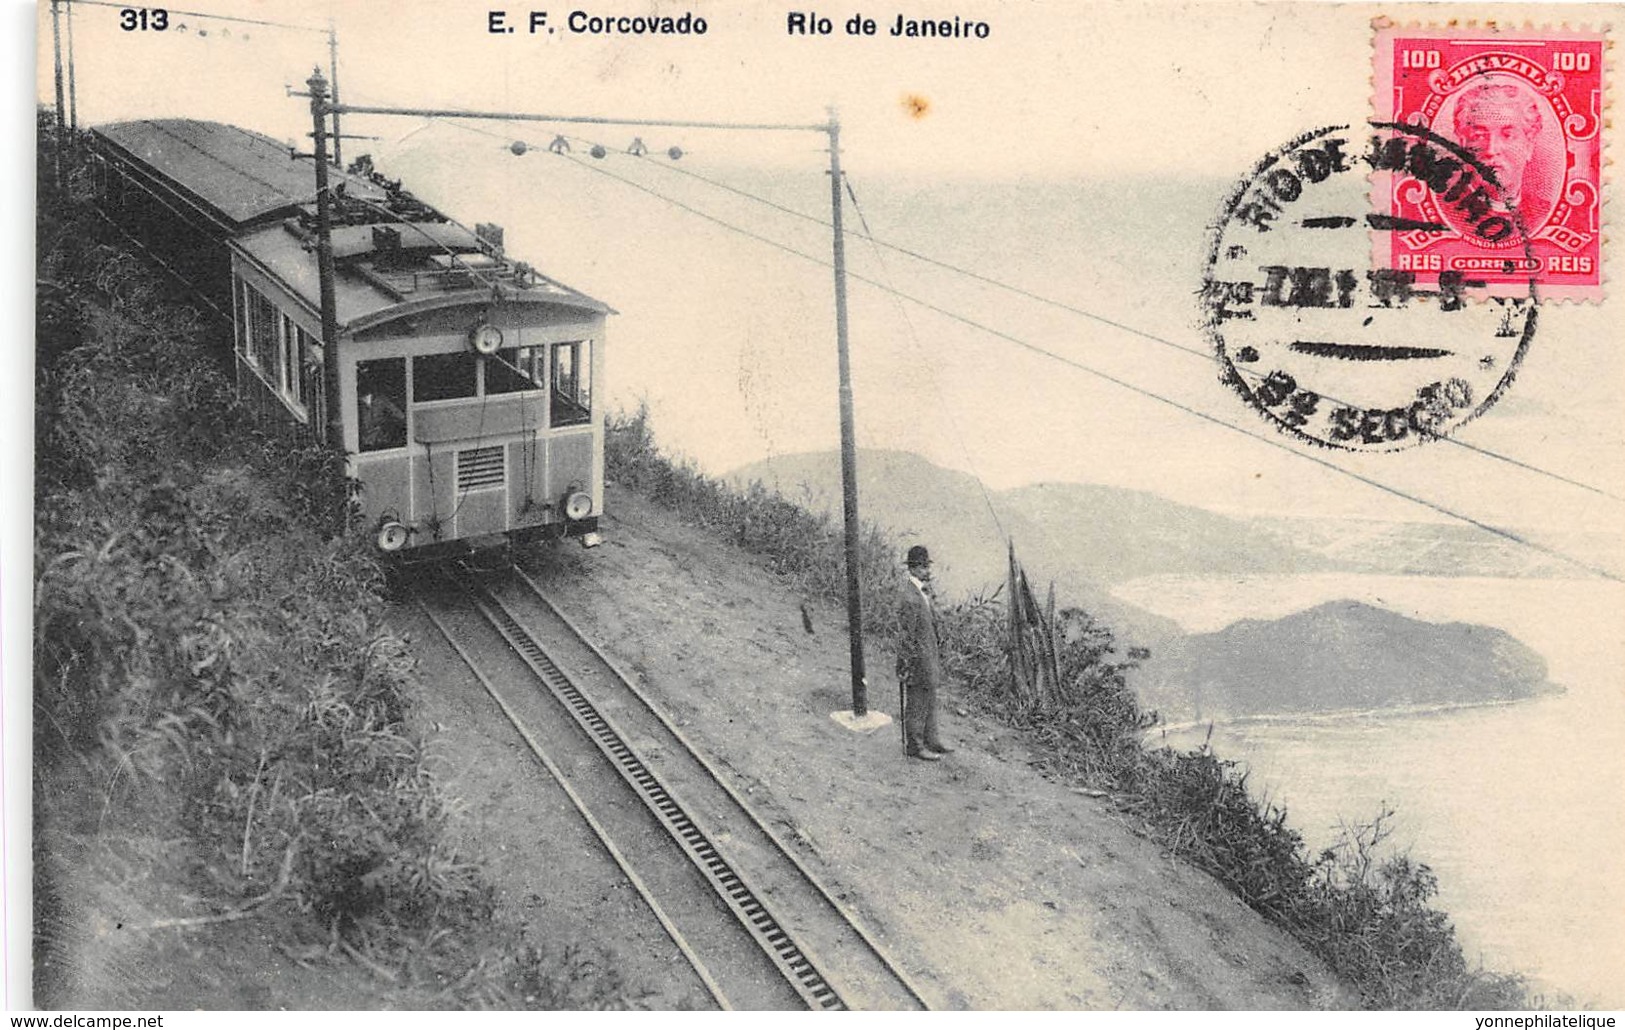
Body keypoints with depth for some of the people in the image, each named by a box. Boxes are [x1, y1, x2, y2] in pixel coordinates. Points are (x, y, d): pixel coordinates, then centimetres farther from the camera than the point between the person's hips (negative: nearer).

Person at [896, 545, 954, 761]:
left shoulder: (924, 591, 9)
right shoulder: (907, 596, -21)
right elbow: (905, 634, -21)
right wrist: (907, 665, -20)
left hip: (929, 656, 10)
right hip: (916, 659, -9)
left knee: (930, 702, 18)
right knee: (915, 704, 0)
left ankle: (931, 740, 28)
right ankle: (913, 746, 10)